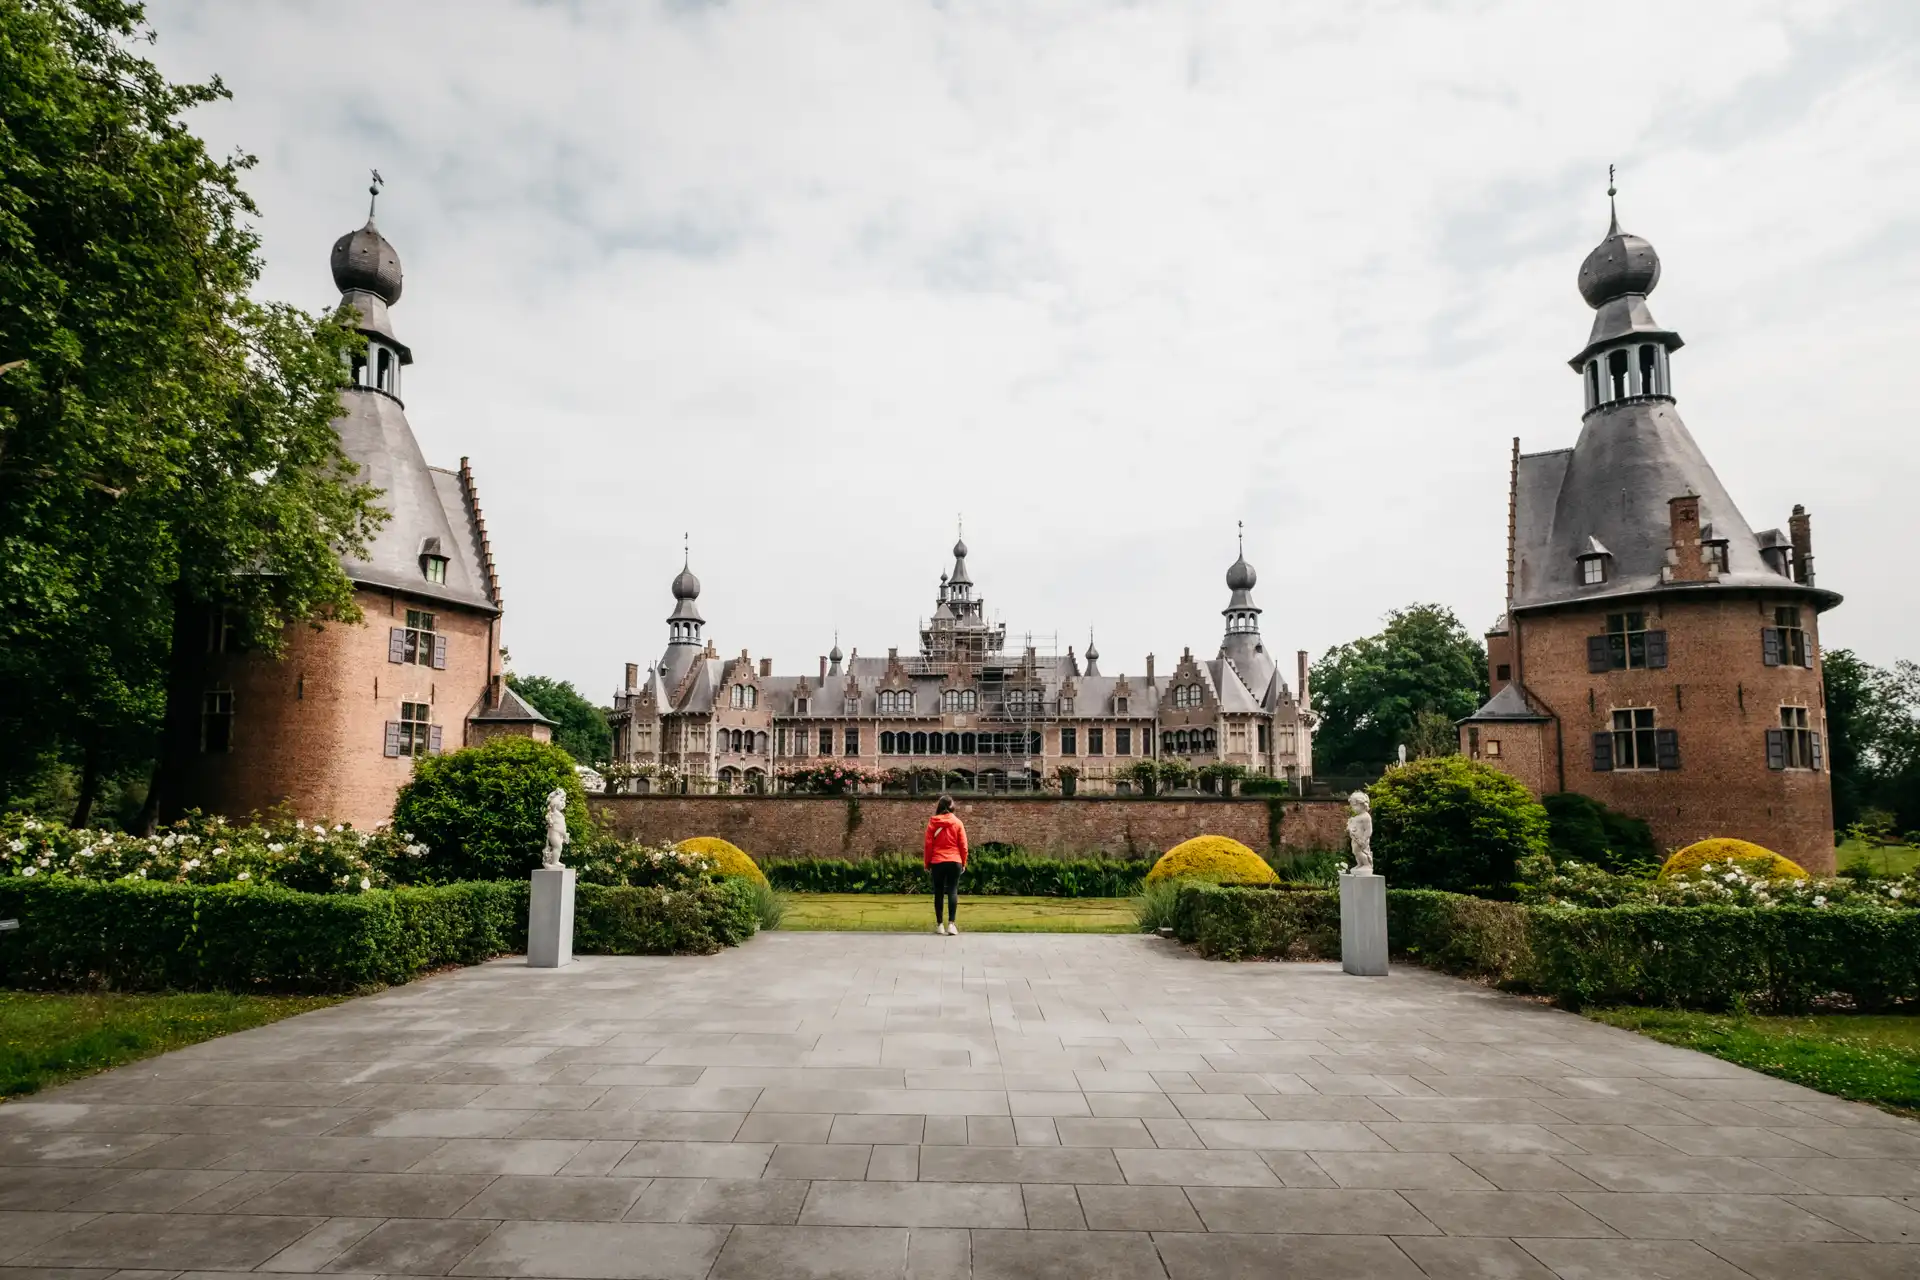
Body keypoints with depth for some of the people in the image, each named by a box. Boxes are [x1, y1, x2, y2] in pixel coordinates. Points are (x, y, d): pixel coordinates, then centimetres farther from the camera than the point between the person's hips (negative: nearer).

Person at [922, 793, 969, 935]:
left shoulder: (932, 822, 0)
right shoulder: (957, 822, 2)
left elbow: (928, 844, 0)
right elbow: (963, 844, 2)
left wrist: (927, 864, 8)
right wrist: (964, 863, 11)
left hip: (937, 862, 0)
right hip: (954, 861, 0)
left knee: (938, 892, 8)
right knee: (953, 891, -1)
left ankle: (939, 924, 10)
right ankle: (951, 924, -11)